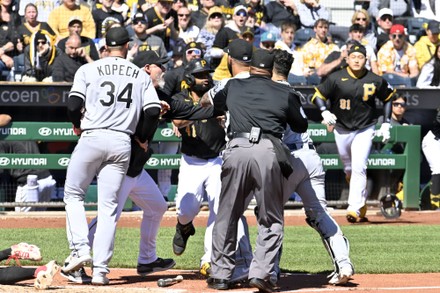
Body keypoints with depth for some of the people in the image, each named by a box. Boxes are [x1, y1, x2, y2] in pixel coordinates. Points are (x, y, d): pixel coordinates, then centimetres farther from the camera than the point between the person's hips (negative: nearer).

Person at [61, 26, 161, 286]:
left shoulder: (88, 70, 3)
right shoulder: (141, 75, 10)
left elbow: (74, 105, -6)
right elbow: (154, 111, 0)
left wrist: (77, 125, 14)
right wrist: (144, 139, 15)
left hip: (92, 138, -2)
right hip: (123, 142, 2)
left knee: (73, 194, 14)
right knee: (108, 207, 5)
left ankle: (80, 249, -3)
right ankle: (100, 269, 0)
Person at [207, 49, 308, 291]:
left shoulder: (233, 86, 19)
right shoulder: (285, 93, 13)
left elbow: (215, 104, 38)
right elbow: (301, 126, 23)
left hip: (236, 149, 1)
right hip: (268, 152, -1)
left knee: (227, 215, 13)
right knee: (271, 219, 8)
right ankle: (261, 272, -6)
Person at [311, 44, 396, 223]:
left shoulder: (375, 81, -7)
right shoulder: (336, 78, -10)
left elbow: (388, 98, 9)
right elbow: (317, 96, -4)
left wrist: (386, 124, 4)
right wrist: (325, 113, -22)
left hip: (364, 130, -2)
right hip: (341, 130, 2)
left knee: (358, 168, -16)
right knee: (349, 170, 13)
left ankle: (354, 210, -18)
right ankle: (362, 205, 35)